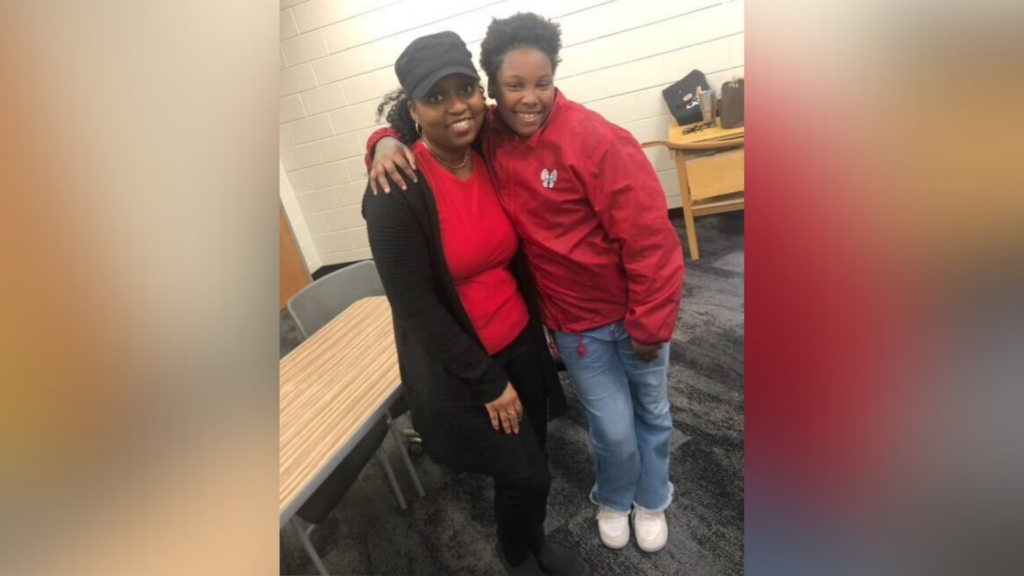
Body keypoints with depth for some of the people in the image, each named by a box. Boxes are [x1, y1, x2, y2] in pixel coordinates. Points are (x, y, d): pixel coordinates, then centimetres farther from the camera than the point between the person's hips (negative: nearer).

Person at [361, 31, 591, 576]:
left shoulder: (492, 159, -2)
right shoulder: (396, 190, -21)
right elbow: (416, 306, -19)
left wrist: (540, 324, 11)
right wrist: (488, 382, -15)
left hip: (520, 341, 6)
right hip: (459, 367, -5)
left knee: (532, 460, 20)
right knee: (524, 475, 8)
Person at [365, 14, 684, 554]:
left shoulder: (595, 139, -22)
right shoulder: (487, 136, -8)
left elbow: (649, 238, -20)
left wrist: (650, 326, -13)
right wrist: (387, 142, -18)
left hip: (634, 311, -1)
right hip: (577, 320, 2)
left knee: (651, 412, 20)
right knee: (614, 428, 11)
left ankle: (651, 501, 52)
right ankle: (613, 500, 48)